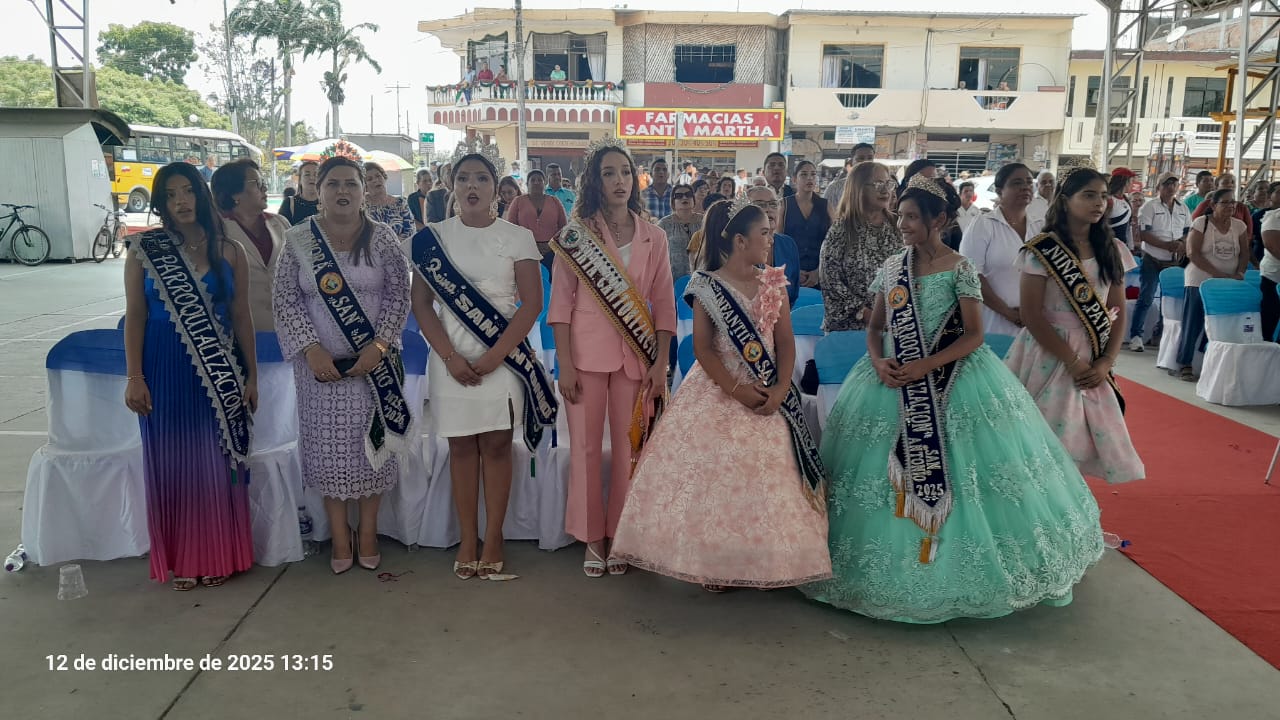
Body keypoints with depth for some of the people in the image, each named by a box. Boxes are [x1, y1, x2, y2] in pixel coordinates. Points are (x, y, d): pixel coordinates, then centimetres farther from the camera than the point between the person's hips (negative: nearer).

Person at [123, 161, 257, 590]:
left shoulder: (228, 252, 5)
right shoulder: (144, 251, 2)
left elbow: (241, 317, 6)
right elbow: (135, 316, 1)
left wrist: (251, 376, 4)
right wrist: (134, 377, -6)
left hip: (219, 371, 1)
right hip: (166, 370, -1)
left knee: (218, 462, 5)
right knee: (171, 462, 6)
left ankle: (218, 556, 19)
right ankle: (181, 560, 19)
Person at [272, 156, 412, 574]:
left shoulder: (383, 238, -2)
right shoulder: (298, 239, 0)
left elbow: (398, 295, -4)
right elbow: (286, 299, -2)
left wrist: (378, 345, -15)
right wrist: (311, 349, -13)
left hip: (374, 362, 0)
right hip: (320, 364, 1)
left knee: (371, 444, 6)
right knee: (328, 448, 6)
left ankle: (368, 533, 21)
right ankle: (339, 538, 19)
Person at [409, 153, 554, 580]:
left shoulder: (518, 237, 1)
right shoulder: (433, 237, 5)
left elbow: (532, 304, -4)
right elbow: (421, 305, 2)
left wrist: (494, 356, -12)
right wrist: (451, 358, -10)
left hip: (504, 355, -1)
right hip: (452, 357, 1)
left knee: (496, 444, 3)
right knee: (461, 446, 6)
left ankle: (493, 538, 13)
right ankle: (467, 540, 15)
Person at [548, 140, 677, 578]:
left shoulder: (653, 237, 6)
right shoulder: (575, 234, 1)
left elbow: (664, 305, 6)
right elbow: (561, 302, -2)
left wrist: (660, 363, -1)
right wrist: (565, 364, -8)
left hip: (635, 356, 2)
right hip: (586, 353, -1)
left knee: (628, 446, 4)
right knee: (585, 446, 2)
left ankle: (619, 537, 19)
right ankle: (592, 538, 16)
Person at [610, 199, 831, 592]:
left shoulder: (774, 284, 6)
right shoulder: (708, 287, -4)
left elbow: (786, 342, 2)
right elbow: (702, 347, -9)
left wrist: (781, 388, -14)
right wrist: (735, 389, -19)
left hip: (768, 395, 3)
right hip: (717, 391, -3)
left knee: (766, 478, 5)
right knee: (713, 474, -2)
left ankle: (766, 561, 18)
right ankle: (716, 562, 10)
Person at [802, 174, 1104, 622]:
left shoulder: (959, 268, -6)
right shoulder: (891, 267, 7)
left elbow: (974, 335, -9)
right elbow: (875, 327, 10)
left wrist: (925, 367, -19)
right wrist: (878, 362, -10)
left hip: (951, 381, -4)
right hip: (894, 380, 4)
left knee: (950, 472, -3)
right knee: (884, 477, 5)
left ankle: (953, 563, 16)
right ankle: (895, 561, 21)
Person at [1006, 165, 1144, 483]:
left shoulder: (1111, 250, 8)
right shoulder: (1043, 250, -9)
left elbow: (1117, 313, 8)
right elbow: (1031, 314, -13)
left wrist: (1105, 363, -5)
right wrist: (1072, 362, -15)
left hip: (1094, 363, 5)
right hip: (1050, 356, -5)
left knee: (1083, 440, 7)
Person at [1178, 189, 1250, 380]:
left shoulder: (1239, 226, 7)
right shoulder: (1201, 223, -6)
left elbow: (1244, 254, 11)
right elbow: (1192, 253, -13)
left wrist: (1239, 274, -8)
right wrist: (1217, 274, -19)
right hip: (1200, 282, -4)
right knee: (1194, 324, -1)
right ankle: (1185, 364, 7)